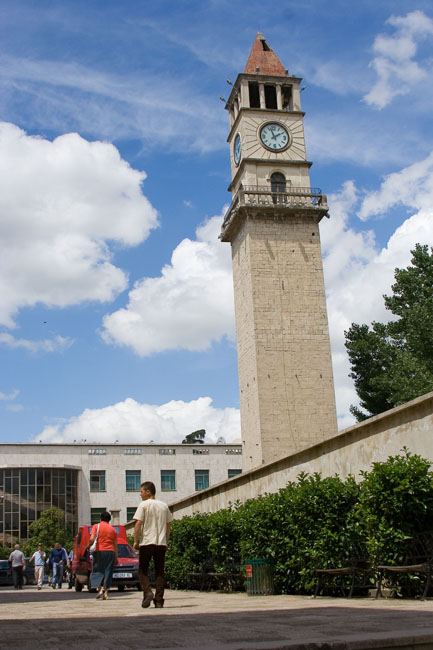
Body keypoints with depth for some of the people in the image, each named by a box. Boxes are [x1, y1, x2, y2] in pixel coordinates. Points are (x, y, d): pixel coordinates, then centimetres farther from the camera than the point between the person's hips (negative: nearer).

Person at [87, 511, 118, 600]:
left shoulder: (96, 526, 3)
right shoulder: (113, 529, 12)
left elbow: (92, 539, -12)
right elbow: (115, 545, 11)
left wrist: (88, 546, 7)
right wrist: (116, 558, 15)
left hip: (99, 551, -2)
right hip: (110, 552, 2)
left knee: (97, 571, 7)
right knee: (108, 572, 5)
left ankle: (99, 588, -11)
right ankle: (105, 592, -2)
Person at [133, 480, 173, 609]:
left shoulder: (144, 505, -3)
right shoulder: (164, 506, 12)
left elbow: (138, 524, -8)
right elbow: (168, 526, 14)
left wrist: (136, 541, -3)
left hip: (146, 542, -4)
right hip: (161, 543, 4)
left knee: (143, 570, 8)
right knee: (160, 572, 7)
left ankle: (147, 592, -13)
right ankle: (159, 600, 2)